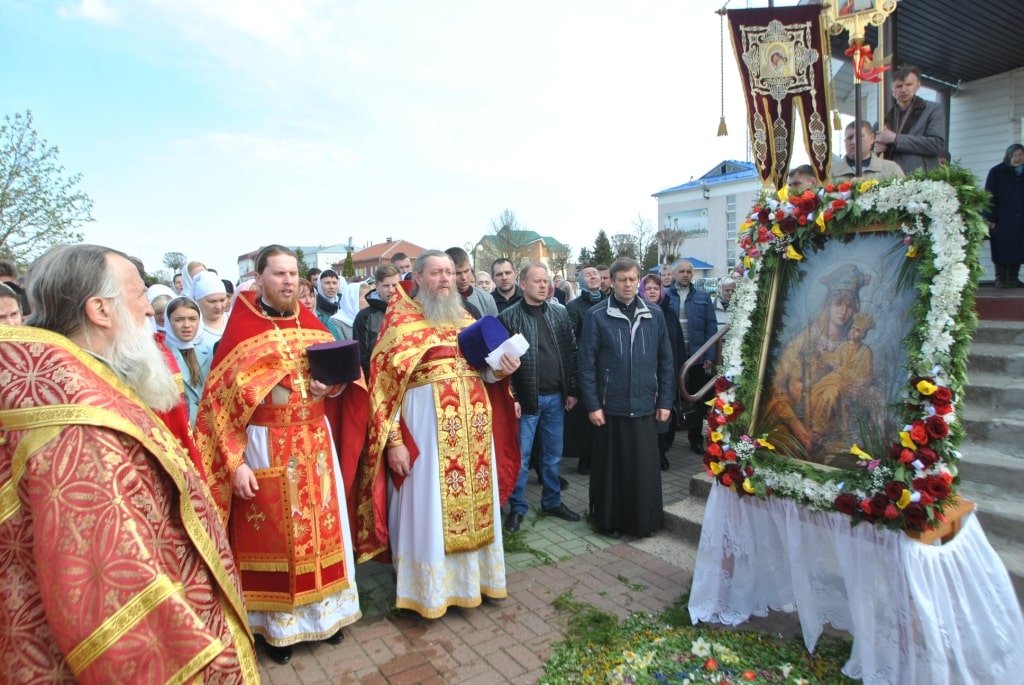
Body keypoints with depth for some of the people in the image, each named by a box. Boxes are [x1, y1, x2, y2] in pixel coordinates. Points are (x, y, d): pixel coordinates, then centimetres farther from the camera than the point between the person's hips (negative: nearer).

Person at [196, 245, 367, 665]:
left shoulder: (310, 324, 5)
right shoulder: (239, 330, -8)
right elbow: (219, 400, -11)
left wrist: (333, 388, -12)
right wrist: (235, 463, -16)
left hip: (316, 444, 4)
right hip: (265, 448, -4)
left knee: (320, 526, 13)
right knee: (271, 534, 9)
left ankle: (323, 609, 32)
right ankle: (275, 622, 27)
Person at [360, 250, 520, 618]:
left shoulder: (465, 318, 15)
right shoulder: (400, 320, -2)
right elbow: (384, 382, -8)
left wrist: (500, 369, -3)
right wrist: (393, 440, -14)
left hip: (473, 424, 6)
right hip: (426, 425, -5)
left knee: (474, 499, 12)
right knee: (428, 506, 2)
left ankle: (472, 575, 30)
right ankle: (428, 588, 19)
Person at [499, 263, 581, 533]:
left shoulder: (560, 313, 5)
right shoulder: (509, 317, -7)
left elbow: (571, 353, 7)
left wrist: (572, 390, 4)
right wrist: (511, 398, -12)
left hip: (556, 397, 4)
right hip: (525, 399, -4)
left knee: (553, 454, 15)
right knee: (520, 456, 6)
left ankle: (552, 502, 32)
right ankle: (517, 507, 21)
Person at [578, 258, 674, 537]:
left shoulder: (654, 315, 5)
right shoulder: (596, 316, -4)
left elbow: (665, 361, 8)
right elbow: (587, 364, -5)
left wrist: (665, 401, 5)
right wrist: (592, 404, -8)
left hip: (645, 405, 2)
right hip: (610, 406, -2)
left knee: (645, 469, 8)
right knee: (610, 467, 9)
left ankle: (643, 521, 26)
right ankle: (609, 519, 25)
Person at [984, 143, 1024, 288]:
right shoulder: (996, 172, 2)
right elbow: (990, 196, -3)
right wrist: (990, 218, -11)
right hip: (1002, 220, -4)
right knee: (1001, 249, -3)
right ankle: (1001, 279, 3)